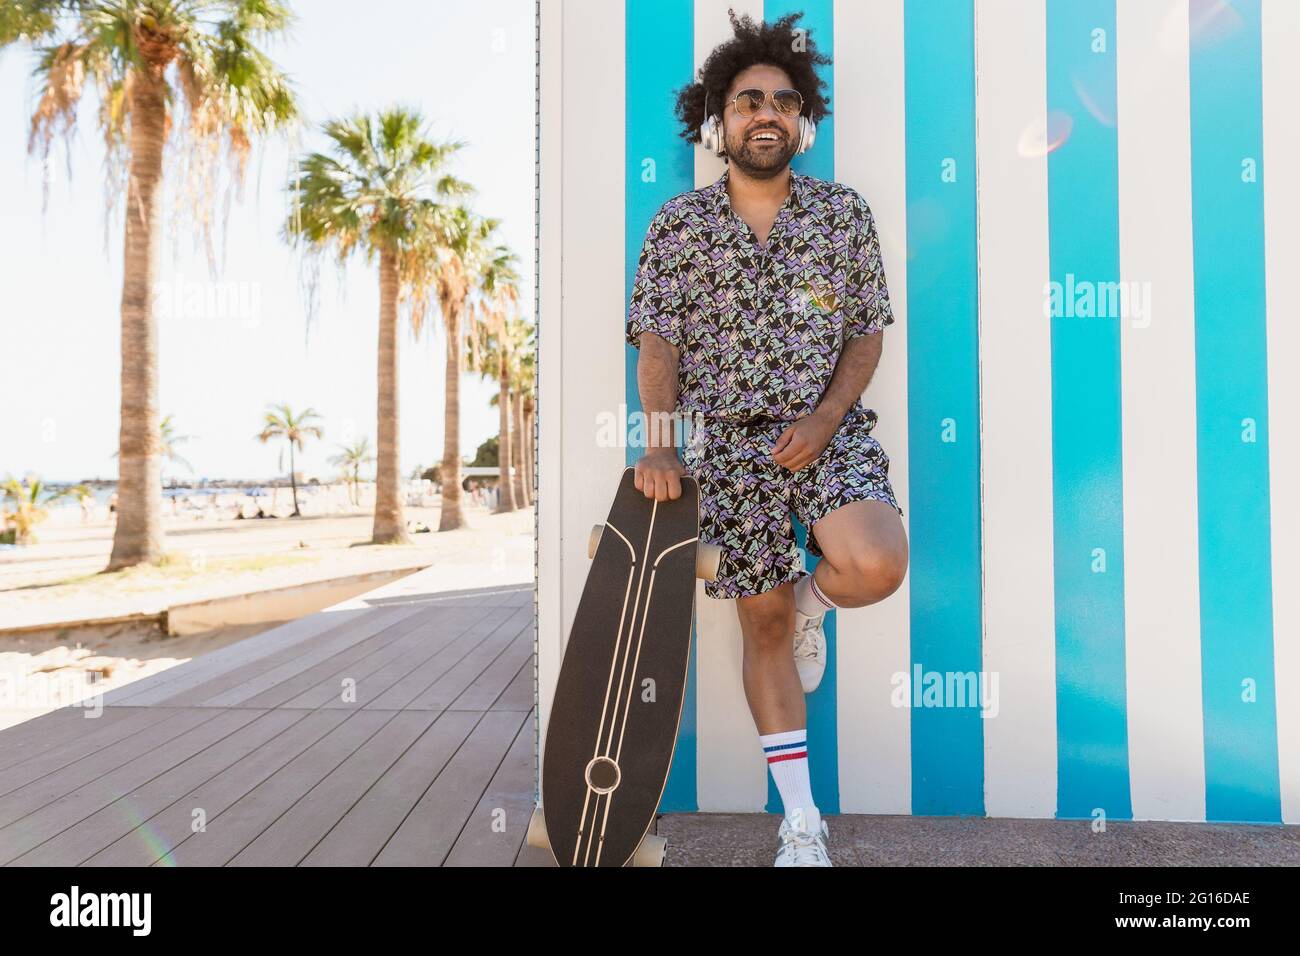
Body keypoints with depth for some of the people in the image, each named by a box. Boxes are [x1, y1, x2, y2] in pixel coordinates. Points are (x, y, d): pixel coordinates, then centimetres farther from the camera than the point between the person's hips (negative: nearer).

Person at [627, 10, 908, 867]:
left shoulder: (844, 212, 5)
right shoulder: (677, 225, 3)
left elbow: (867, 330, 4)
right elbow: (658, 340, -4)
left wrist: (827, 416, -12)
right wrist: (660, 442, -17)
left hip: (828, 430, 1)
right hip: (729, 443, 0)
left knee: (878, 568, -28)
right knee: (764, 628, 5)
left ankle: (813, 599, 12)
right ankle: (803, 823, 22)